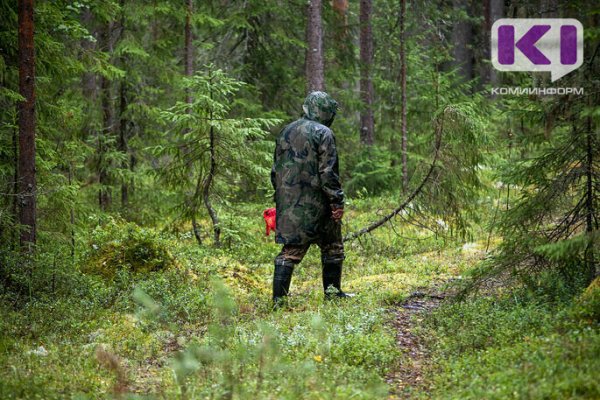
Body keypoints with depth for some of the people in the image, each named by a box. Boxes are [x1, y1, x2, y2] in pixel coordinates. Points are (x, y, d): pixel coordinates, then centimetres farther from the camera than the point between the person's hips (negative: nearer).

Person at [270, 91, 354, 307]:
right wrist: (337, 202, -12)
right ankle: (332, 292, 19)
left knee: (290, 250, 5)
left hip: (288, 203, 6)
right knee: (332, 248, 13)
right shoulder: (323, 133, -10)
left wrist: (280, 198, 22)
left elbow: (275, 170, 16)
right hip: (315, 204, -6)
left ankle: (278, 299, -2)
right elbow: (328, 173, -16)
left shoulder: (286, 132, 12)